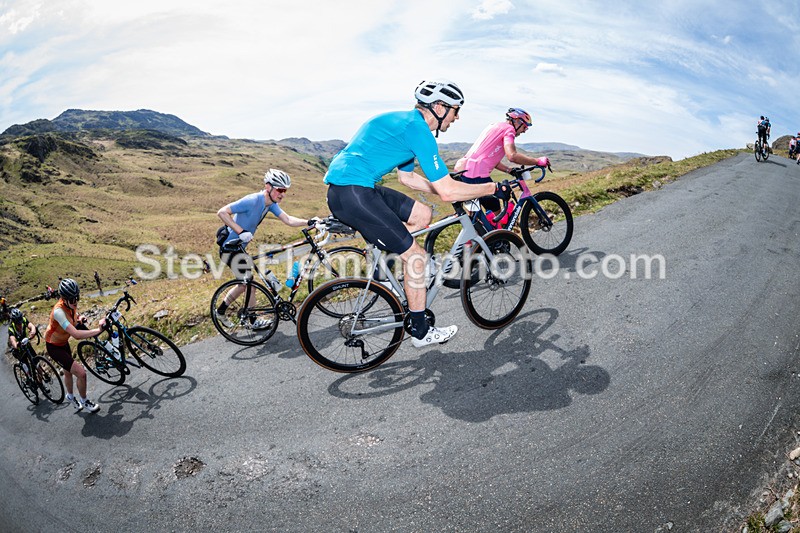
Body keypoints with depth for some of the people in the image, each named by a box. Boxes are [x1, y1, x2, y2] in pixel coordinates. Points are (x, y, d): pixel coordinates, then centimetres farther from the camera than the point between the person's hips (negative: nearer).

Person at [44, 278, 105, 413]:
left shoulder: (71, 304, -12)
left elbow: (74, 318, 12)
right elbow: (76, 334, -45)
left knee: (68, 371, 28)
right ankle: (84, 401, 9)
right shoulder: (59, 311, -37)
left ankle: (70, 397, 54)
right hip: (54, 347, -8)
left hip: (64, 343, 8)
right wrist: (98, 330, -43)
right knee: (81, 373, -15)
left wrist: (79, 319, -10)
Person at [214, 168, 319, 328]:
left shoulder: (271, 203, -1)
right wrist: (241, 232, -34)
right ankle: (253, 321, 10)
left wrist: (309, 222, -21)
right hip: (229, 247, -9)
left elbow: (288, 220, -6)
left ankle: (220, 312, 34)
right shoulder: (252, 200, -27)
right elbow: (222, 212, -28)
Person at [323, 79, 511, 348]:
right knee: (416, 255, -5)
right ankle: (421, 332, 10)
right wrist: (494, 188, -4)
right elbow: (448, 192, -16)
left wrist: (453, 189, 26)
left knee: (423, 215, 15)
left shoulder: (406, 122, 18)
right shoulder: (417, 129, -12)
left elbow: (406, 177, 28)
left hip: (351, 186, 10)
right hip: (351, 193, -10)